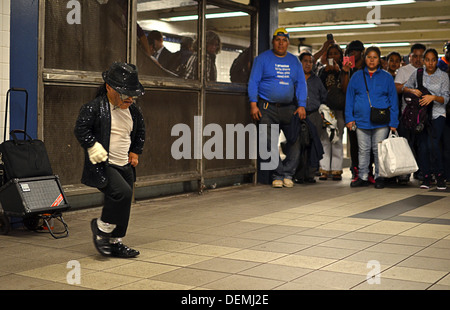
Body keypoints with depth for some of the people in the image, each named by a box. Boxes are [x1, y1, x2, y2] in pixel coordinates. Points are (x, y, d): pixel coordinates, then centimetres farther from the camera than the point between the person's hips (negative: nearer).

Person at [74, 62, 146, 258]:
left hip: (125, 166, 7)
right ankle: (101, 228, -4)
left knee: (122, 206, 8)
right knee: (123, 192, -26)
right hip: (103, 166, -7)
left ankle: (115, 243, 22)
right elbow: (80, 130, -12)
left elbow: (140, 132, 25)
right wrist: (93, 147, -19)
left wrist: (135, 152, 17)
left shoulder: (133, 111, 9)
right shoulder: (94, 108, -11)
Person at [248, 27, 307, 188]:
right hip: (267, 108, -3)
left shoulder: (294, 61, 14)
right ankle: (278, 175, 7)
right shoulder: (262, 58, 5)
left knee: (296, 141, -3)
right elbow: (253, 82, 0)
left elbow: (301, 84, 10)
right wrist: (253, 104, -11)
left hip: (289, 108, 3)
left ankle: (288, 173, 9)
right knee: (269, 143, -5)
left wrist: (301, 105, -3)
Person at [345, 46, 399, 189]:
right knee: (363, 150, 7)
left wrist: (393, 122, -1)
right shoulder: (357, 76, 8)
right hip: (361, 121, 1)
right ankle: (363, 177, 15)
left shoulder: (386, 77, 6)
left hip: (381, 122, -1)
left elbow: (393, 100, 6)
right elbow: (349, 98, 9)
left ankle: (379, 177, 14)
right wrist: (349, 118, 0)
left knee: (379, 150, 4)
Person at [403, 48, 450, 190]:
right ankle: (426, 176, 8)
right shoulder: (417, 74, 10)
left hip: (437, 114, -2)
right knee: (422, 146, 0)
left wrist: (433, 97, -20)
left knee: (433, 144, -18)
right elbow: (405, 87, 14)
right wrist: (413, 90, -7)